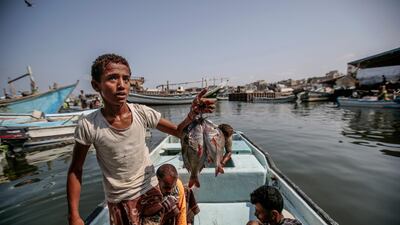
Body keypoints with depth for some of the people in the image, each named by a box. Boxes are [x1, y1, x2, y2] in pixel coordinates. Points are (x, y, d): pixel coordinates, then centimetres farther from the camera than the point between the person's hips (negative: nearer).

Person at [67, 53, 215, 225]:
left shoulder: (142, 113, -16)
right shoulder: (88, 126, -19)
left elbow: (178, 131, -8)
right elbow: (75, 170, -6)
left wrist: (191, 115, -28)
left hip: (150, 191, 2)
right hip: (119, 201, -1)